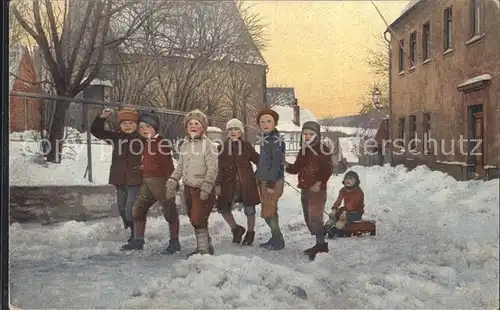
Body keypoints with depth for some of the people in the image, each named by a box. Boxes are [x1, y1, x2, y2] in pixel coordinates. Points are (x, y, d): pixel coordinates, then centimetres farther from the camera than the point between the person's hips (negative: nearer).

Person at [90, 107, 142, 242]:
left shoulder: (142, 138, -6)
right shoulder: (116, 137, 7)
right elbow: (96, 131, 5)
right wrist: (102, 117, -9)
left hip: (135, 180, -6)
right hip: (120, 179, 6)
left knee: (130, 209, -11)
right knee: (122, 209, 15)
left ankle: (136, 235, 3)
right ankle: (130, 229, 33)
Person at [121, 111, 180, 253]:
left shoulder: (162, 143, -14)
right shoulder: (146, 144, 13)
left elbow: (168, 165, -18)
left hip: (161, 181, -9)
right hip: (147, 182, 9)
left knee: (169, 211, 2)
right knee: (138, 209, 10)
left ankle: (174, 242, 11)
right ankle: (138, 240, 20)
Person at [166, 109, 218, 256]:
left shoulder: (208, 145, -9)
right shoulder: (185, 146, 12)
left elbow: (212, 168, -14)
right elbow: (180, 167, 18)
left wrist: (206, 187, -22)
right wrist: (172, 182, 8)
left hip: (203, 189, -7)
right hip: (188, 188, 7)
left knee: (198, 219, -11)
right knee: (194, 220, 12)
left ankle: (203, 249, 3)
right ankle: (206, 245, 26)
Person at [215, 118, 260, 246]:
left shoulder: (247, 146, 2)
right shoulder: (222, 147, 4)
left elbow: (257, 159, 10)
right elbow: (219, 167, 1)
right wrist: (218, 184, -4)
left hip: (247, 183, -1)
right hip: (230, 183, 1)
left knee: (249, 209, 7)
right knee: (222, 207, -1)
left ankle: (250, 233, 28)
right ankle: (236, 228, 21)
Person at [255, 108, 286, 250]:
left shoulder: (276, 140, -13)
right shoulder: (265, 139, 14)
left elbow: (277, 163, -19)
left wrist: (271, 181, -23)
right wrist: (258, 175, 21)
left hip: (273, 181, -9)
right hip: (264, 180, 9)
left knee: (268, 212, -7)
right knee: (269, 211, 13)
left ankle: (278, 241, 3)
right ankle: (275, 238, 22)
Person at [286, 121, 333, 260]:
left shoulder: (323, 149, -7)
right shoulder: (303, 150, 15)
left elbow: (328, 169, -15)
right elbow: (296, 168, 17)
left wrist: (319, 182, -27)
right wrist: (287, 165, -3)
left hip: (317, 189, -8)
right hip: (305, 189, 8)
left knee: (315, 217, -15)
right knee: (309, 219, 12)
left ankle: (320, 244, -10)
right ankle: (320, 243, 21)